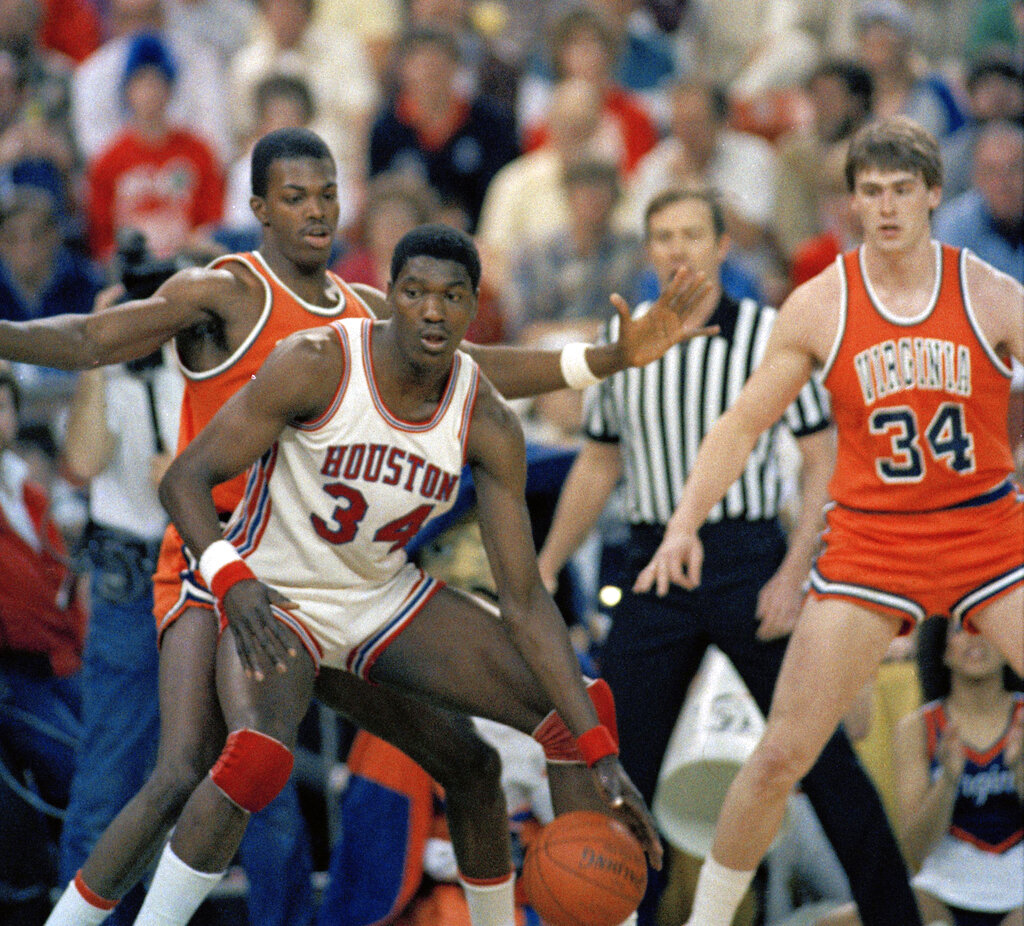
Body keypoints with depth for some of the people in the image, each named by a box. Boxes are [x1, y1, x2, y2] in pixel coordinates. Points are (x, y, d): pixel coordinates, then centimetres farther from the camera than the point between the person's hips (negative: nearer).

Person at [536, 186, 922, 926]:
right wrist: (545, 569, 17)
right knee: (616, 765, 0)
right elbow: (599, 464, 20)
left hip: (748, 558, -4)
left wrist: (793, 576, -13)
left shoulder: (773, 334, -4)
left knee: (821, 755, -3)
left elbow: (826, 461, -4)